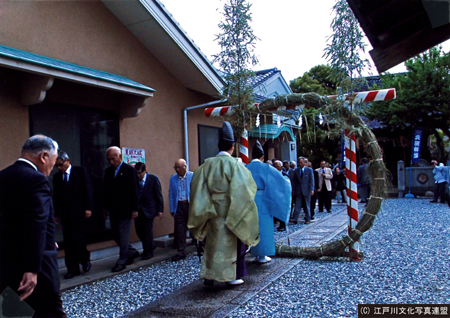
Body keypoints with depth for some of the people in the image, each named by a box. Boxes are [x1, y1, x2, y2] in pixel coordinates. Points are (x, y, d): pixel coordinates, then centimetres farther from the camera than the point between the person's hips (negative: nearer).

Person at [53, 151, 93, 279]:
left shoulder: (81, 171, -1)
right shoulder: (57, 177, 11)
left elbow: (88, 190, -4)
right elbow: (56, 196, 14)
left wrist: (88, 208, -10)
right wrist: (56, 213, 11)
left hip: (79, 211, -4)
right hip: (64, 213, 5)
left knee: (77, 237, -10)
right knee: (68, 241, 5)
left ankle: (85, 260, 15)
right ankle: (73, 269, 14)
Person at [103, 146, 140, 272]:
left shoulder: (129, 170, -7)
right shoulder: (108, 171, 9)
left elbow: (134, 191, -8)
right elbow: (106, 191, 14)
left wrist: (134, 209, -11)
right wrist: (106, 208, 11)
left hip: (125, 210, -6)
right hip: (113, 210, 6)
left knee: (123, 236, 0)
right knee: (115, 235, 11)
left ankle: (122, 262, 11)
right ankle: (132, 252, 30)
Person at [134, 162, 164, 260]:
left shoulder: (153, 178, -7)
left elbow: (159, 195, -5)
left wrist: (160, 210, -7)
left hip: (149, 209, -4)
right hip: (138, 210, 4)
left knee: (147, 231, 0)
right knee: (139, 231, 8)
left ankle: (148, 252, 19)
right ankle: (150, 247, 33)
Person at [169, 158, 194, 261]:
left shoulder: (193, 176, -2)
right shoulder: (173, 179, 9)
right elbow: (171, 195, 11)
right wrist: (172, 209, 6)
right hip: (179, 206, 3)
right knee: (180, 229, 0)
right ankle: (181, 252, 8)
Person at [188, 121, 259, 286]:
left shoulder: (207, 164, -1)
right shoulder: (235, 164, -13)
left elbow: (197, 186, -2)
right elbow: (243, 189, -15)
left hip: (213, 213, 4)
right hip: (231, 213, -4)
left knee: (212, 242, 14)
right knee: (232, 241, 9)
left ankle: (210, 275, 19)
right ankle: (232, 276, 17)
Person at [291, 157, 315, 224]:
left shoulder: (309, 170, 1)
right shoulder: (296, 170, 7)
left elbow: (311, 180, -2)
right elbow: (294, 181, 9)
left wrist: (312, 189, -11)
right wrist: (293, 189, 3)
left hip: (306, 190, -2)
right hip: (298, 191, 2)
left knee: (307, 206, 7)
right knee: (297, 205, -2)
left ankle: (307, 219, 16)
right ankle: (295, 219, -3)